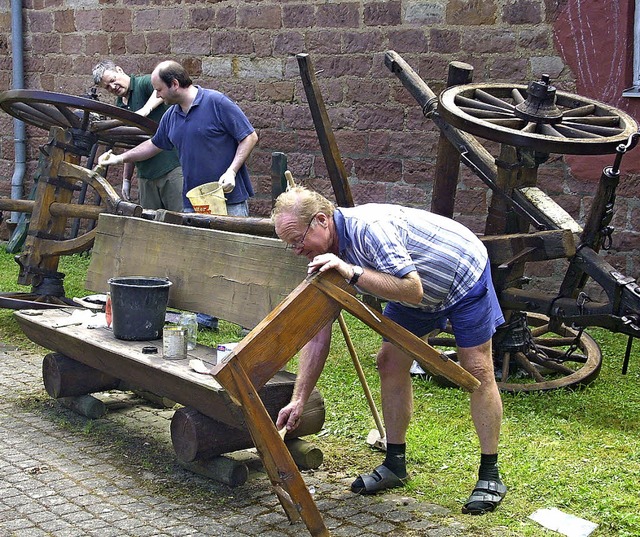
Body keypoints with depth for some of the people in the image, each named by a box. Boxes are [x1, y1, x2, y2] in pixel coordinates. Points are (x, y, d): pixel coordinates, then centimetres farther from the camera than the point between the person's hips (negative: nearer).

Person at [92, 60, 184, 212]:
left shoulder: (144, 83, -4)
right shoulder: (120, 106, 18)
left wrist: (147, 108, -38)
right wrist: (126, 179, 21)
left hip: (172, 166, -7)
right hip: (146, 175, 7)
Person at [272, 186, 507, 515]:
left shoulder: (368, 227, -35)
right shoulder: (325, 259, -10)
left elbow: (412, 290, -40)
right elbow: (317, 335, -8)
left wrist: (351, 271, -44)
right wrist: (298, 400, -13)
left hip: (464, 276, -8)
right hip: (419, 296, 8)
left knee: (477, 371, -8)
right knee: (389, 363, 3)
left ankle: (490, 476, 1)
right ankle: (395, 465, 14)